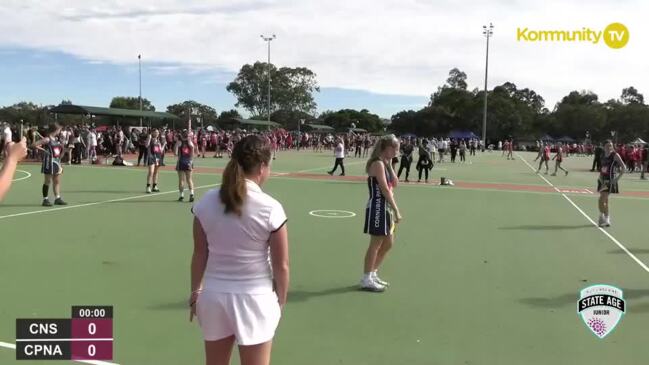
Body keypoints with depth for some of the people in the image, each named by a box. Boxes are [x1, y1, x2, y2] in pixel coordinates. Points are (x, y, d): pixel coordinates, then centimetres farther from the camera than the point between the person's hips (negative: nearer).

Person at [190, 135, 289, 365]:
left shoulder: (206, 202, -6)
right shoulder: (270, 208, -15)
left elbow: (199, 255, 1)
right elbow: (281, 266, -10)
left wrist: (195, 292, 14)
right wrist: (281, 299, 6)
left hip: (214, 294, 4)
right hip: (254, 298, -3)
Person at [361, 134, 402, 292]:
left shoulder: (385, 163, 14)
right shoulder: (378, 163, -16)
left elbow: (394, 183, 10)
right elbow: (385, 189, -21)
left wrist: (390, 164, 3)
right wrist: (397, 210, -20)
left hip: (385, 208, 10)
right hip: (377, 207, -10)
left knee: (388, 243, 16)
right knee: (375, 244, -2)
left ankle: (373, 274, 27)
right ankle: (366, 280, 8)